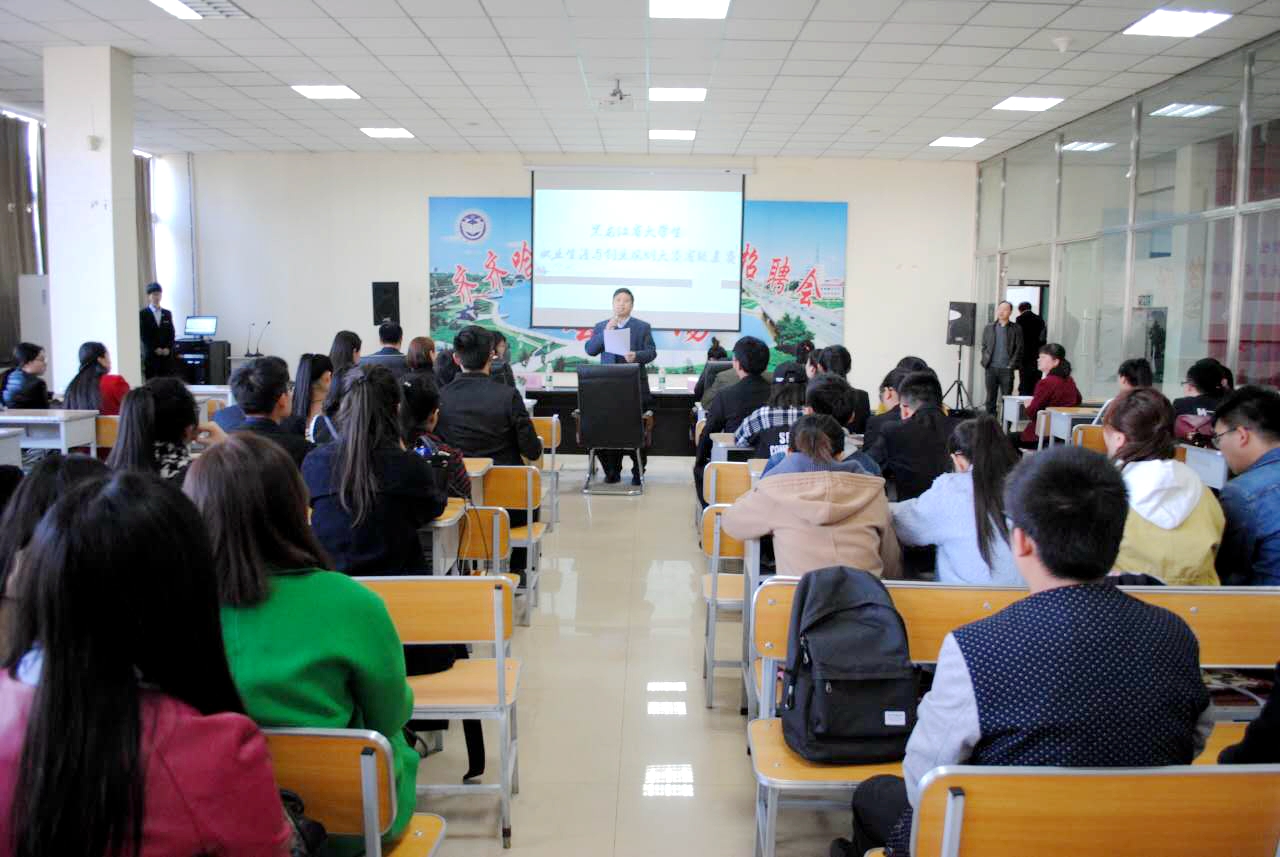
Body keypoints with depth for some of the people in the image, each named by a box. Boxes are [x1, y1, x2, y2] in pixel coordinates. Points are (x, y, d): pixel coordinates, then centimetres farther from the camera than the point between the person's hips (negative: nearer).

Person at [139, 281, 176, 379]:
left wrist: (168, 348, -5)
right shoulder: (142, 313, 2)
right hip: (150, 355, -3)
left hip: (167, 355, 3)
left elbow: (172, 333, 11)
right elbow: (142, 334, -4)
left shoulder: (167, 313, 15)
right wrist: (155, 349, -11)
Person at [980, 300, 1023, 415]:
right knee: (990, 398, 5)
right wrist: (985, 363, 2)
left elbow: (1019, 349, 1)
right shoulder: (988, 328, 11)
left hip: (1007, 369, -2)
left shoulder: (1016, 329, 3)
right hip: (991, 368, 2)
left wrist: (1012, 365, -7)